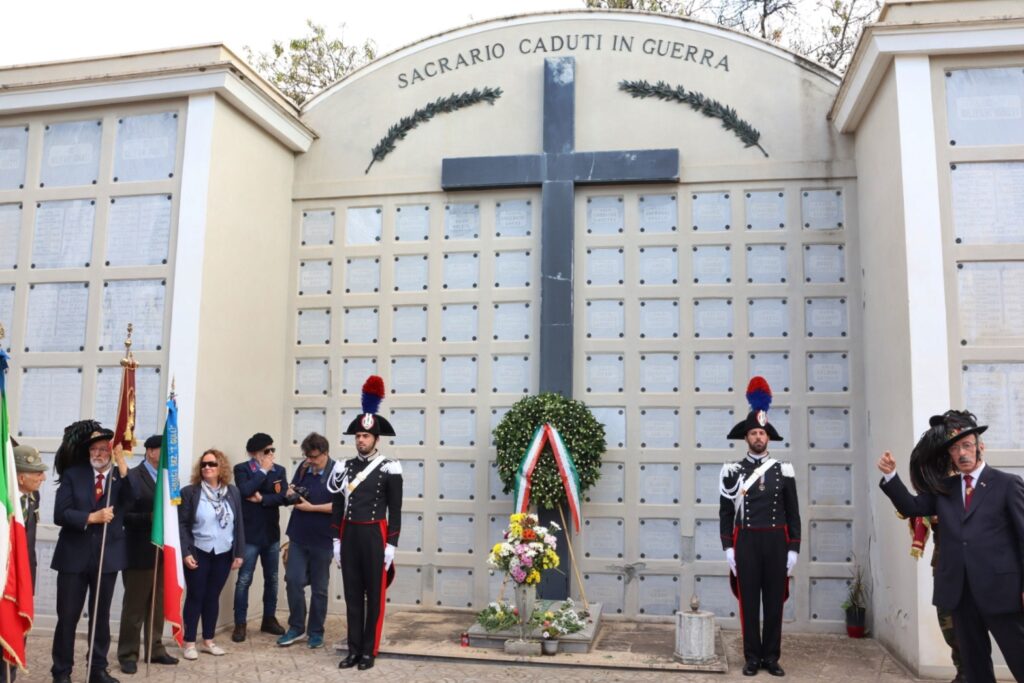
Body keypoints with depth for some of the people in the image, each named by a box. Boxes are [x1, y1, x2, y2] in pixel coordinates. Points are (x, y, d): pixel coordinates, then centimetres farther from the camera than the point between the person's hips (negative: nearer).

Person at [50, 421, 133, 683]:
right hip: (74, 556, -1)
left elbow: (134, 501, -21)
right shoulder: (72, 475, 0)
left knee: (101, 617, 12)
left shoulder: (122, 477, 1)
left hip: (107, 556, 1)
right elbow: (60, 514, -8)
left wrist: (122, 464, -27)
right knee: (67, 617, 5)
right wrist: (91, 518, -21)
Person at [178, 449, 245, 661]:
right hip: (198, 553, -3)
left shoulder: (232, 492, 4)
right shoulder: (190, 492, -5)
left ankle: (208, 641, 22)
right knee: (195, 597, 4)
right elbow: (182, 525, -7)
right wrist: (185, 553, -14)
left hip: (223, 554, 3)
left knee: (213, 597, 11)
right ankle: (189, 643, 14)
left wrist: (239, 553, 3)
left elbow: (238, 524, 6)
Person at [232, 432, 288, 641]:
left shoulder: (279, 470, 7)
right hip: (249, 533, -4)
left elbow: (284, 497, -5)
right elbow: (245, 491, -22)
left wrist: (262, 499, -15)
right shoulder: (242, 469, -3)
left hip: (272, 533, 4)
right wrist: (263, 471, -14)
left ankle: (269, 619, 26)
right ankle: (240, 624, 7)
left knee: (272, 579, 13)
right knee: (244, 580, -2)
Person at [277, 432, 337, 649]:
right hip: (298, 536, 4)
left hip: (322, 540, -4)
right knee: (293, 581, 2)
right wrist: (291, 493, -4)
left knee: (319, 588, 7)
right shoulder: (303, 467, 4)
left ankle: (316, 631, 20)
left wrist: (311, 507, -20)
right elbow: (292, 488, 20)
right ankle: (296, 627, 18)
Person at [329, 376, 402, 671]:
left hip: (375, 536, -4)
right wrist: (336, 541, 6)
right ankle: (354, 649, 18)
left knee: (375, 595, 4)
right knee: (352, 594, 9)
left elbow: (395, 510, -6)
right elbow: (338, 506, 10)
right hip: (349, 536, 4)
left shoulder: (389, 468, -5)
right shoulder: (346, 467, 8)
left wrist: (391, 545, -10)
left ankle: (369, 651, 13)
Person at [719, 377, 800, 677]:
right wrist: (728, 548, -5)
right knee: (749, 601, 4)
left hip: (776, 542, 1)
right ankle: (752, 657, 12)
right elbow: (725, 513, 2)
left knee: (774, 600, 7)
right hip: (746, 542, -1)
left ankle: (771, 657, 17)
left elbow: (793, 513, 5)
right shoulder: (733, 471, 1)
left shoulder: (784, 470, 4)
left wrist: (793, 548, 0)